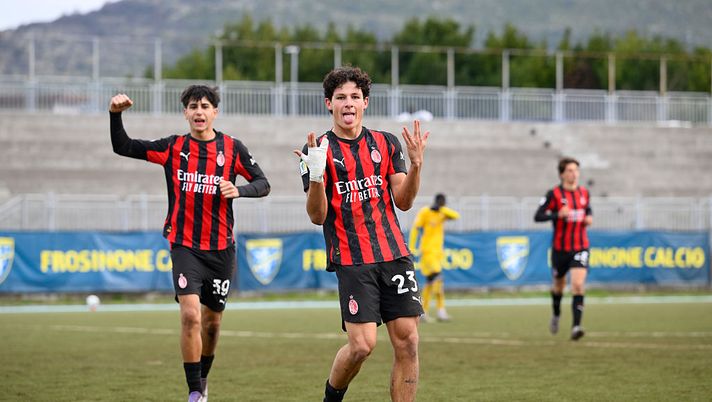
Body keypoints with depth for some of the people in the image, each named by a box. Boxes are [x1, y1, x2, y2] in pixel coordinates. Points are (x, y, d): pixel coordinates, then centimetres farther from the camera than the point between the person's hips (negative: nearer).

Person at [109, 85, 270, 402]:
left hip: (221, 248, 2)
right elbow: (122, 147, 2)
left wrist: (239, 189, -16)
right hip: (185, 245, -1)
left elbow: (262, 183, 4)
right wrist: (115, 114, -14)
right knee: (190, 315, -18)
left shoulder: (232, 148, 1)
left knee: (212, 320, 11)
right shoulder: (173, 148, 1)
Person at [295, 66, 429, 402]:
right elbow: (317, 216, -5)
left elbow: (403, 202, 8)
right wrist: (315, 175, -22)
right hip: (352, 261, -4)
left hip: (394, 254, 4)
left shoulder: (386, 144, 11)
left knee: (407, 341, -4)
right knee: (362, 344, -13)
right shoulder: (319, 150, 1)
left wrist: (415, 164, -8)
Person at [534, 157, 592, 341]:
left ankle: (576, 327, -22)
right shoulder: (554, 194, -8)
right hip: (560, 248, -1)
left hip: (580, 248, 1)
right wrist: (558, 215, -25)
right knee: (559, 285, 16)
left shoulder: (584, 193, 5)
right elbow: (538, 216, -11)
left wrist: (589, 218, 2)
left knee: (578, 285, -17)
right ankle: (556, 315, 47)